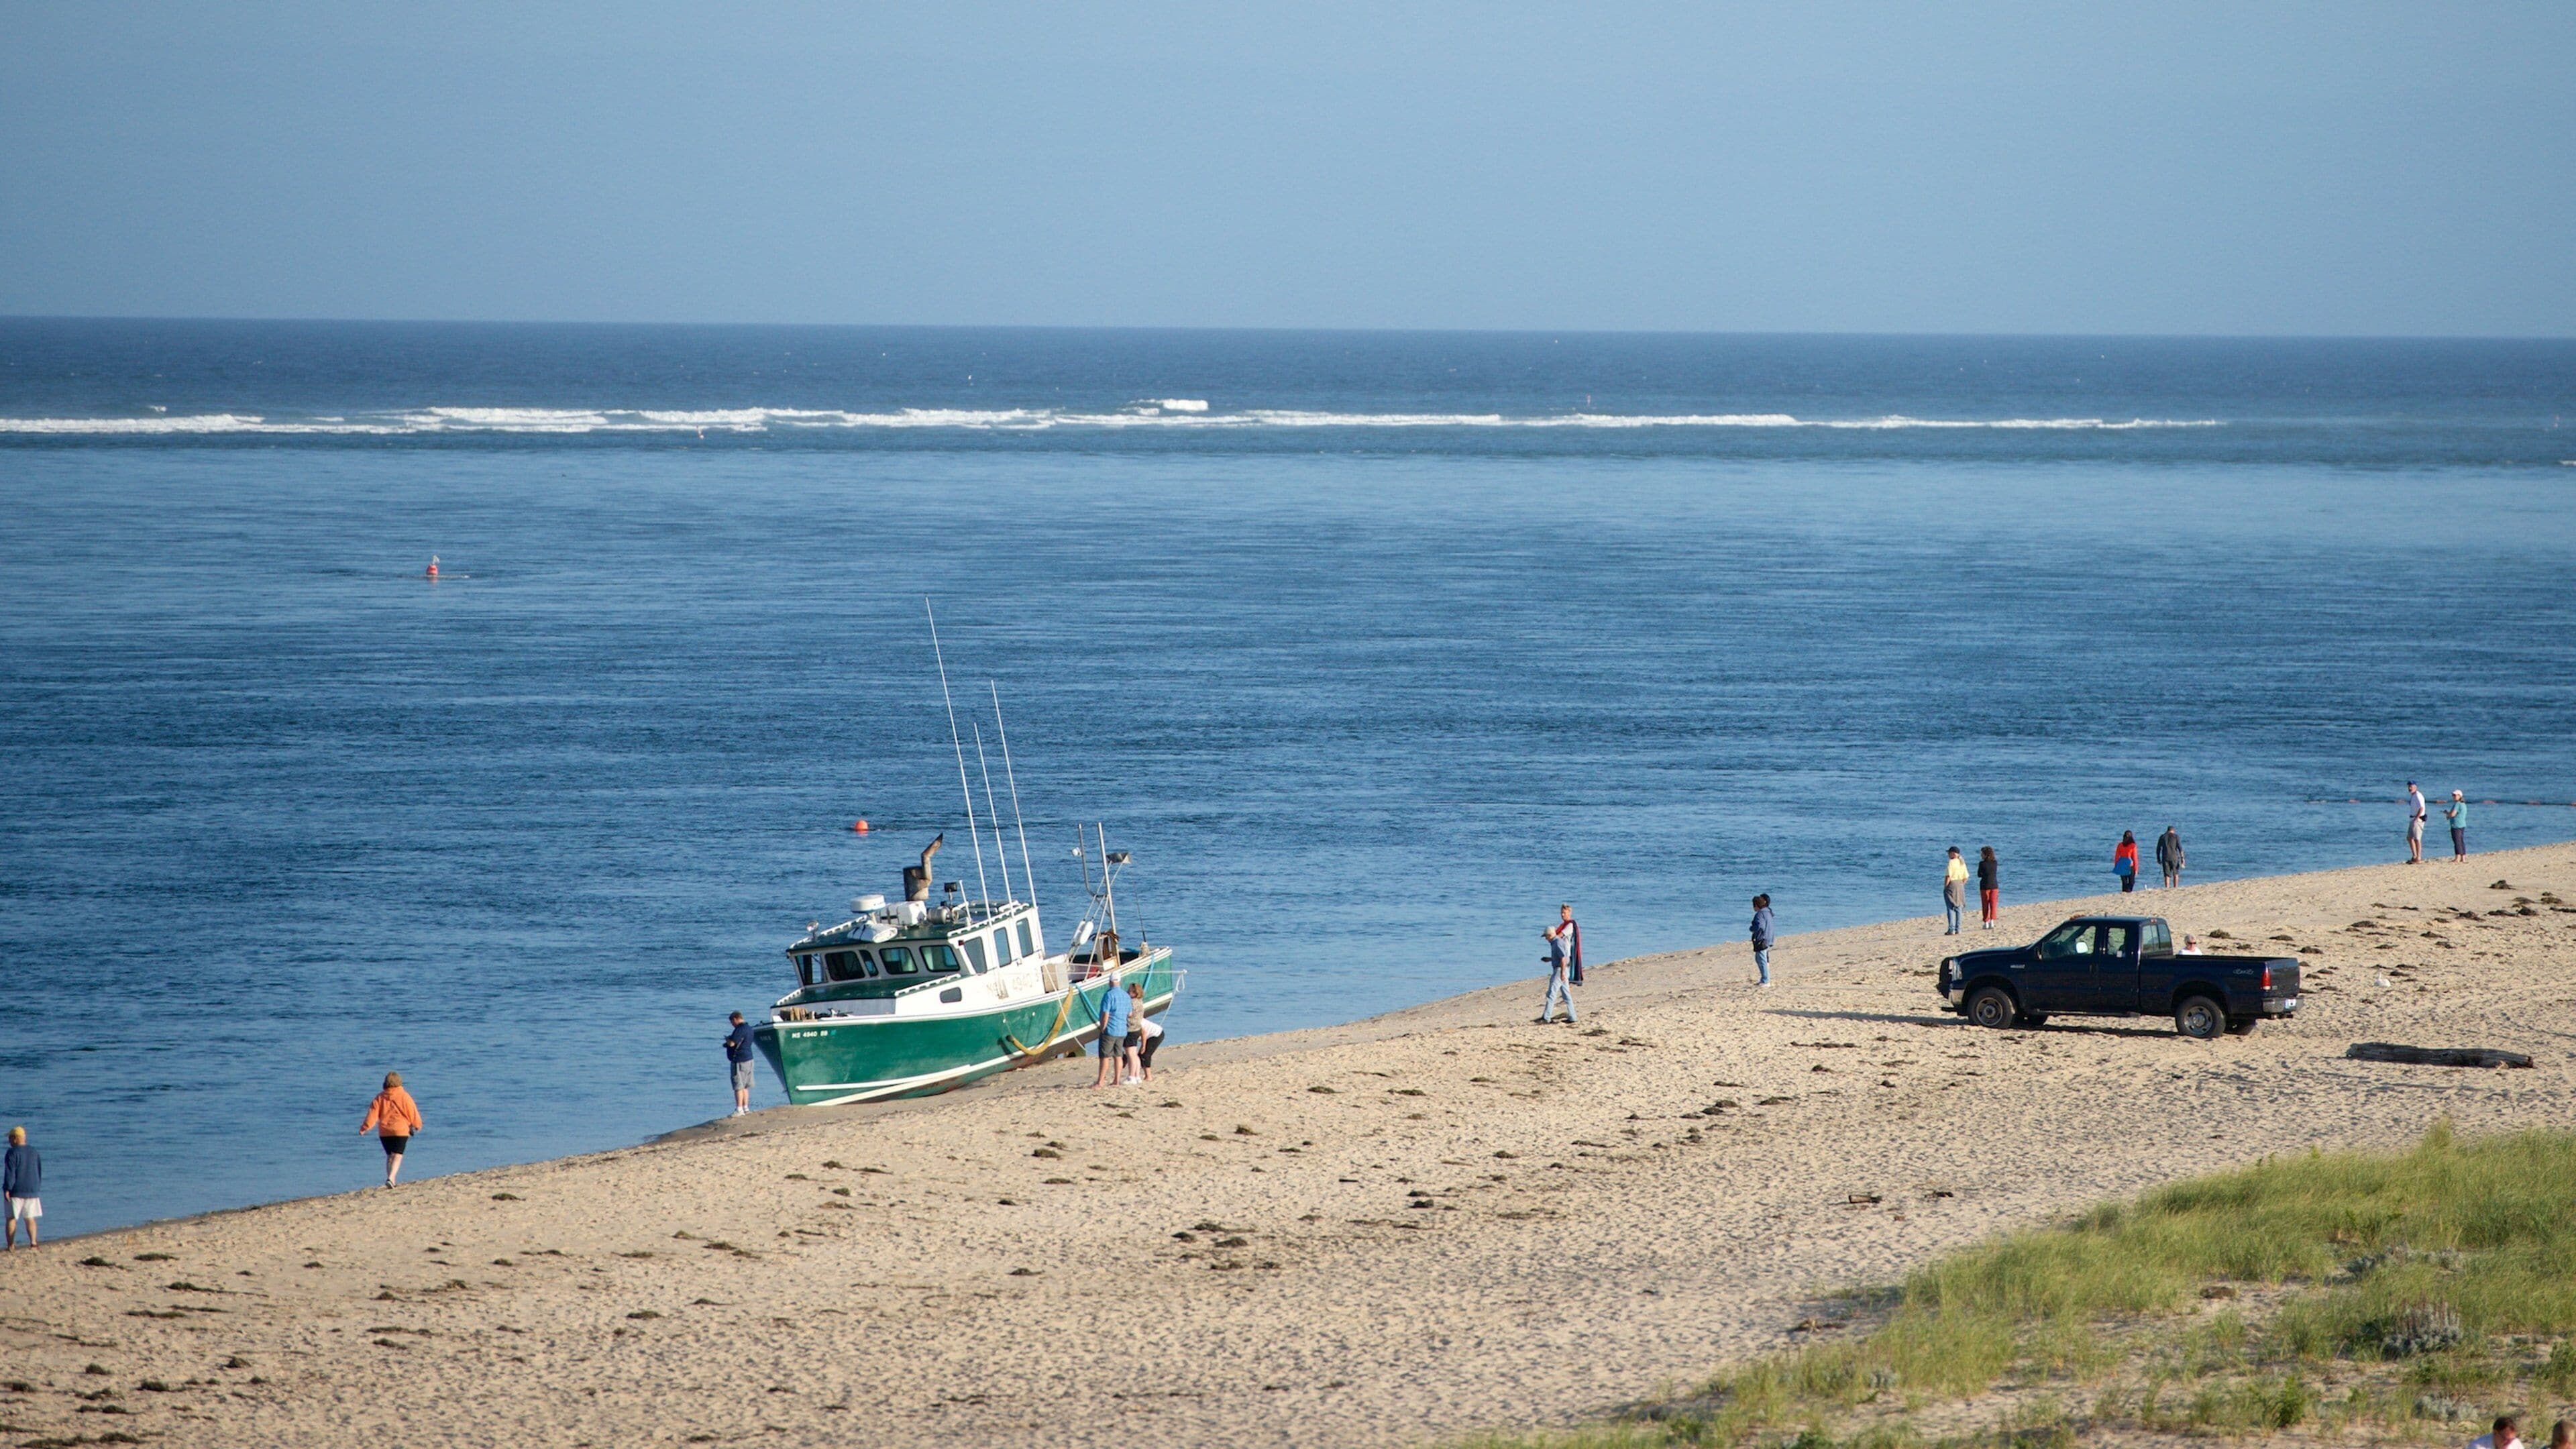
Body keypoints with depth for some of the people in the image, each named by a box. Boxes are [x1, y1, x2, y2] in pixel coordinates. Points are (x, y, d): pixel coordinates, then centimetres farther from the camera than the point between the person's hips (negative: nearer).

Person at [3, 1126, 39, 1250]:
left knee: (12, 1218, 2)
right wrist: (37, 1188, 21)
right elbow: (40, 1172, 15)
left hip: (16, 1192, -5)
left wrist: (7, 1189, -12)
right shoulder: (34, 1152, 8)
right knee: (30, 1218, 9)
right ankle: (33, 1241, -7)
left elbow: (10, 1173, -15)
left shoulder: (13, 1153, -12)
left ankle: (10, 1245, 0)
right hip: (32, 1192, 5)